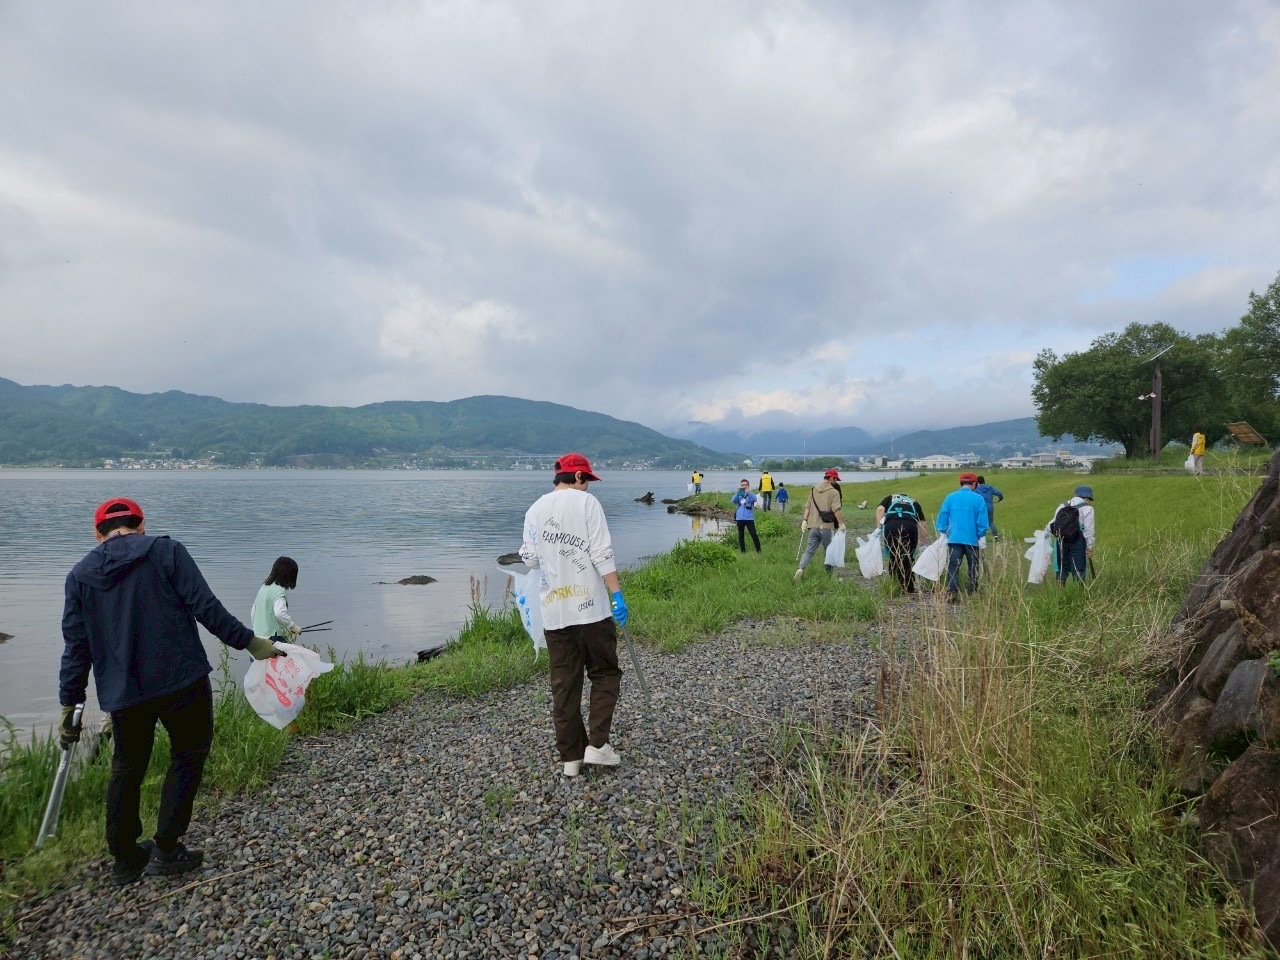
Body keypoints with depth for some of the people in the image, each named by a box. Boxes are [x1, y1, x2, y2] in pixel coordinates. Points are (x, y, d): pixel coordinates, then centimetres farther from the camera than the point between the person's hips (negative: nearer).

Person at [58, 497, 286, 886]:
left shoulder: (80, 575, 8)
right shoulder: (166, 551, -3)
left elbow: (76, 646, 8)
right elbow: (206, 607, -12)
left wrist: (69, 704, 15)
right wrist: (248, 642, -6)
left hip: (123, 693, 4)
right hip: (181, 680, -4)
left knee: (127, 768, 20)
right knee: (188, 755, 13)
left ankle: (125, 858, 30)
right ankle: (166, 850, 13)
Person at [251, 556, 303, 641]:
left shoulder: (263, 587, 13)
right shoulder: (279, 590, -14)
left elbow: (253, 613, 20)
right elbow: (280, 613, -28)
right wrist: (293, 626, -17)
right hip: (272, 639, -9)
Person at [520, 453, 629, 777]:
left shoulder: (534, 510, 9)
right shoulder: (586, 502, -4)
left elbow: (530, 558, 13)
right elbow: (602, 554, -11)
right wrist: (617, 594, -10)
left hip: (553, 611, 4)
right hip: (590, 607, -4)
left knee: (564, 684, 11)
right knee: (604, 674, 12)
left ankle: (571, 756, 16)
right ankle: (597, 744, 6)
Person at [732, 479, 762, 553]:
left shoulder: (751, 495, 2)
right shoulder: (738, 495, 7)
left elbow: (755, 499, -20)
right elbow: (734, 500, -13)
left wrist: (748, 492, -37)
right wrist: (738, 492, -31)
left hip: (749, 518, -2)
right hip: (740, 518, 2)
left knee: (754, 534, -4)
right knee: (741, 535, 9)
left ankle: (758, 550, 3)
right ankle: (743, 550, 18)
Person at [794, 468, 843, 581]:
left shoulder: (814, 490, 11)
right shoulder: (834, 492, -6)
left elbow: (807, 507, 8)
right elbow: (836, 510, -13)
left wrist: (804, 520, 8)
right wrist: (841, 523, -7)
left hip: (813, 526, 4)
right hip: (826, 527, -4)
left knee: (809, 550, 5)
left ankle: (800, 569, -17)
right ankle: (830, 574, 20)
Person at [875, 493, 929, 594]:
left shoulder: (890, 498, 31)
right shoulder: (914, 502, 33)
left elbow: (880, 509, 8)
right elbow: (922, 524, 26)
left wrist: (879, 527, 4)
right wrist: (923, 543, 30)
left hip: (891, 526, -1)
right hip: (910, 526, 1)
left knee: (894, 557, 10)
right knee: (908, 558, 12)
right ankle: (909, 589, 15)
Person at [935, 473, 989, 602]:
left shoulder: (950, 497, 3)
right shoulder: (978, 499, -3)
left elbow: (942, 517, 5)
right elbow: (982, 521, -4)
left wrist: (943, 533, 13)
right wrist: (981, 537, 6)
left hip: (954, 538, 1)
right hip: (972, 539, -1)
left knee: (953, 566, 0)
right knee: (973, 567, 12)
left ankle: (952, 592, -12)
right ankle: (973, 593, 16)